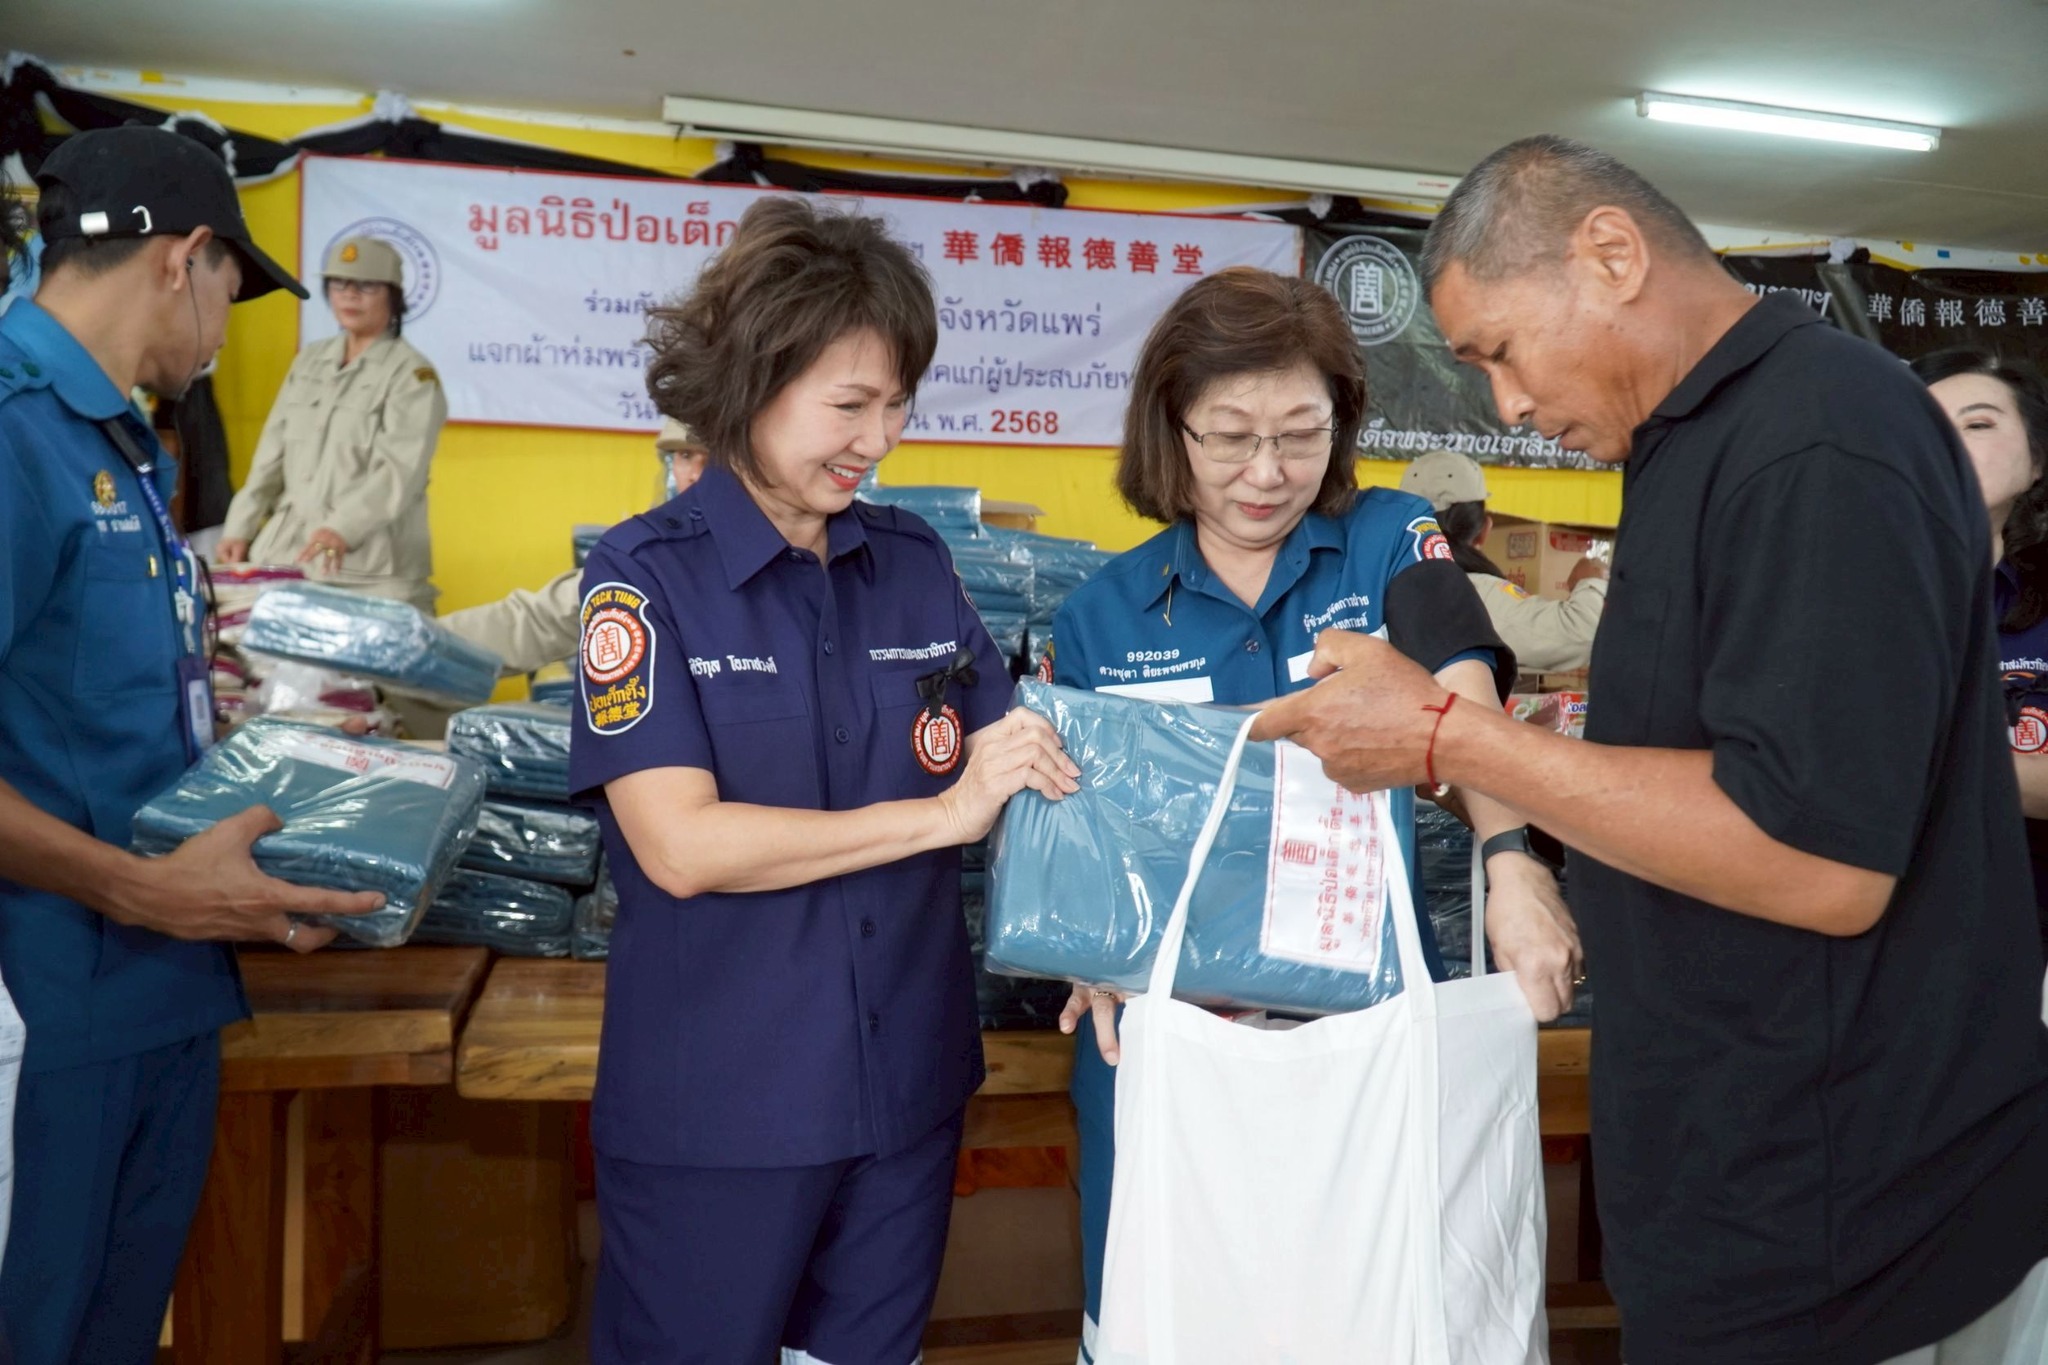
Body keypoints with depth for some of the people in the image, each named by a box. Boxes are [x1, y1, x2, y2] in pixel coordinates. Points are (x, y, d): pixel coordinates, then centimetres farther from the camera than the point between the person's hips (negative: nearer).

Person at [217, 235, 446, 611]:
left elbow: (400, 471, -16)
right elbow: (272, 455, 14)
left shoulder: (412, 373, -4)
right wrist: (240, 528, 5)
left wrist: (344, 528, -29)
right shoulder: (309, 361, 15)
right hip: (286, 550, 6)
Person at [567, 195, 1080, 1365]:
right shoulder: (646, 574, -10)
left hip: (907, 1090, 4)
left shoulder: (917, 565, 3)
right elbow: (682, 846, -19)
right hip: (714, 1109, -4)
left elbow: (1024, 767, 3)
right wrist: (942, 813, -20)